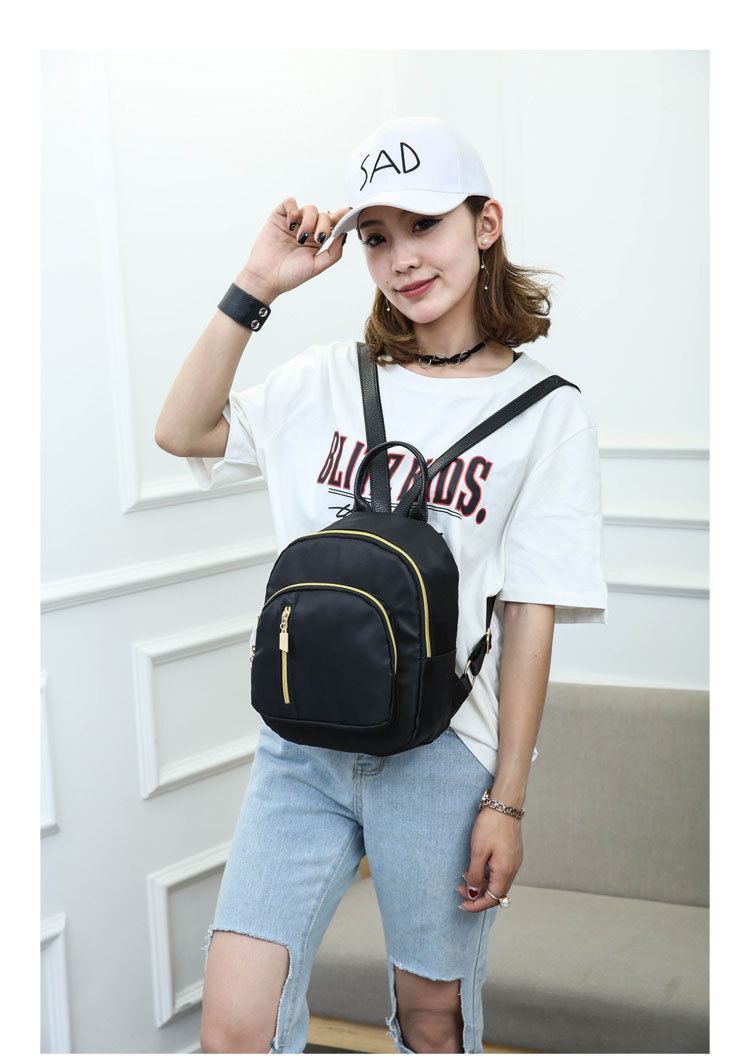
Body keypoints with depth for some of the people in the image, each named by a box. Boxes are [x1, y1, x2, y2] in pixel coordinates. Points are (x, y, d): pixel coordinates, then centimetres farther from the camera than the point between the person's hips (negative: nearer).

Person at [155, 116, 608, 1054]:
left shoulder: (544, 414, -2)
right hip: (303, 746, 3)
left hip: (441, 755, -2)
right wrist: (255, 287, 0)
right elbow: (183, 431, 7)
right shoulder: (329, 381, 9)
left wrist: (507, 801, -6)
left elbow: (530, 619, -5)